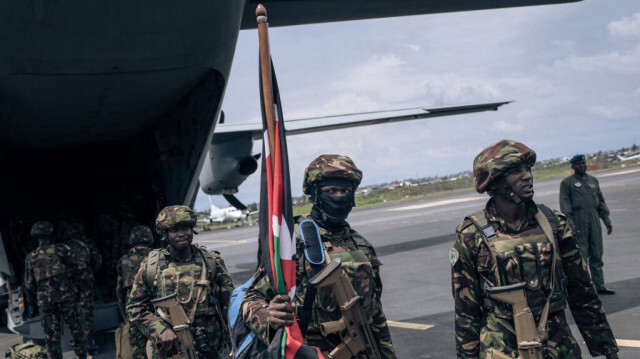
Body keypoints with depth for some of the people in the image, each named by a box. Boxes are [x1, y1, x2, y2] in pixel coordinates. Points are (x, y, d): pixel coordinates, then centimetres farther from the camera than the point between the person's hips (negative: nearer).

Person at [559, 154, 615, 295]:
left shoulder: (593, 180, 17)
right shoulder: (567, 182, 1)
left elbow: (601, 200, 18)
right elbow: (565, 204, -6)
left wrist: (607, 220, 11)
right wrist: (570, 223, -15)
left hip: (594, 218, 5)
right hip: (578, 220, -5)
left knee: (597, 254, 7)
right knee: (581, 254, -5)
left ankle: (599, 286, 14)